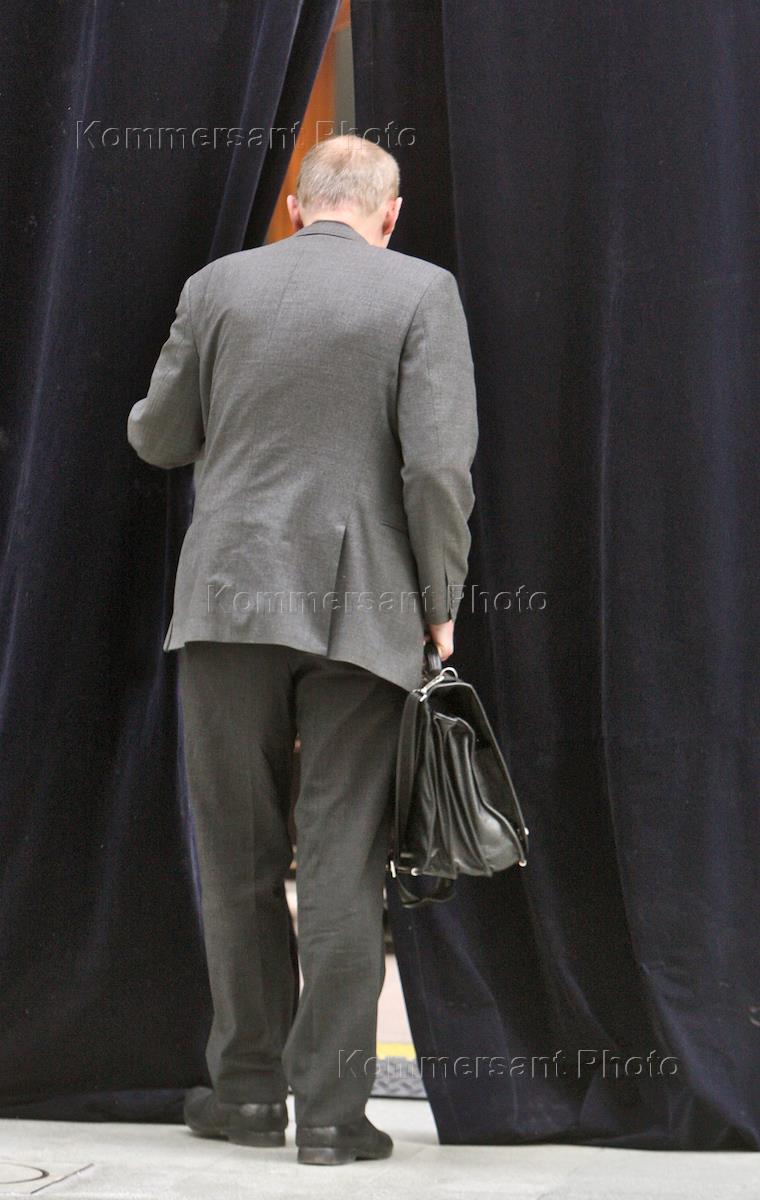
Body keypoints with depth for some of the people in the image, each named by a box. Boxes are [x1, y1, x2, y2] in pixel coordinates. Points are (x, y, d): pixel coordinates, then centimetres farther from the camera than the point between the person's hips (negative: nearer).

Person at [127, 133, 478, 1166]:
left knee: (239, 860, 11)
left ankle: (250, 1089, 19)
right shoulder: (422, 292, -2)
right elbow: (439, 465, -10)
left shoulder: (218, 285, 5)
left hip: (230, 597, 2)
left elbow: (157, 439, 11)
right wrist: (440, 605, -1)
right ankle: (332, 1109, 5)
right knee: (341, 867, 2)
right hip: (363, 611, -1)